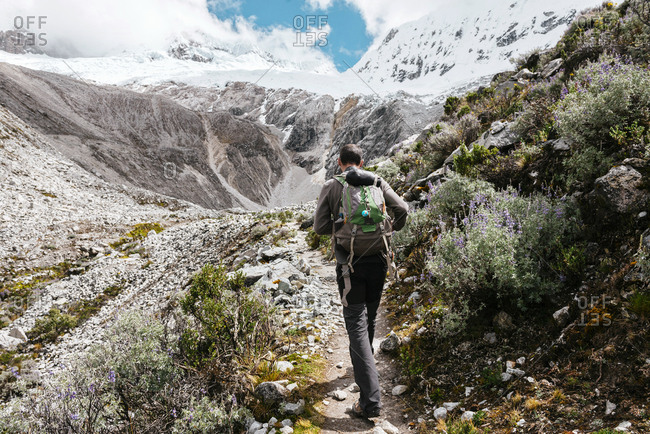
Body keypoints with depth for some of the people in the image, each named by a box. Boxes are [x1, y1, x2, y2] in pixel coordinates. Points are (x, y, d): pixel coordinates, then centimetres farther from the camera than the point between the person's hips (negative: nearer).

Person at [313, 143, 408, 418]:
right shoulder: (377, 182, 7)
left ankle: (371, 400, -8)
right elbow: (402, 209, -1)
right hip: (378, 259, 3)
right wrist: (389, 231, 17)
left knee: (357, 325, -3)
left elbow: (320, 227, -2)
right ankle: (364, 364, 42)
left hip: (350, 262, -3)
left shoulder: (331, 187, 1)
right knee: (369, 318, 21)